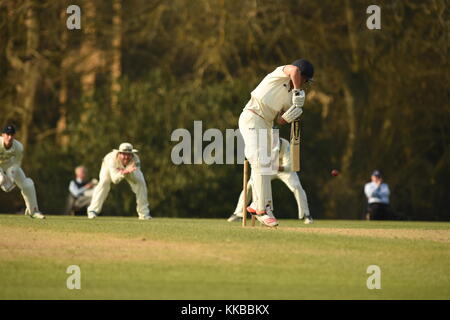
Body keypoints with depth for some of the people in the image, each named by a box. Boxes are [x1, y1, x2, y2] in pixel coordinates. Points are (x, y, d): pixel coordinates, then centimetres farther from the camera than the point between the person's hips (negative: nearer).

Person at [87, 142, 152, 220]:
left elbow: (136, 179, -42)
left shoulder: (135, 159, -37)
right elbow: (114, 179, -51)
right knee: (104, 182, -28)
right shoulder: (112, 158, -44)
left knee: (141, 183, -14)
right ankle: (93, 210, -20)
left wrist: (129, 172, -60)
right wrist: (123, 173, -70)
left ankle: (144, 213, 0)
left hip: (128, 168, 2)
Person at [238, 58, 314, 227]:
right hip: (251, 119, -9)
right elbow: (295, 70, -28)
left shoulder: (290, 96, 16)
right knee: (261, 163, -15)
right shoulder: (282, 72, -4)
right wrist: (298, 91, -18)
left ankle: (257, 205, 24)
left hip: (266, 125, 9)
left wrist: (291, 115, -10)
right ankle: (262, 210, -16)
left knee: (263, 166, 13)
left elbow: (280, 120, 9)